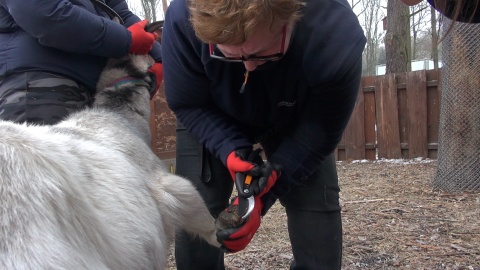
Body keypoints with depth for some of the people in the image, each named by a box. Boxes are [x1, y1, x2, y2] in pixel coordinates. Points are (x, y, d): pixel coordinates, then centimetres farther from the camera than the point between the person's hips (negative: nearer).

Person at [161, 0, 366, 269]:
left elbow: (318, 133, -25)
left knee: (318, 207, -10)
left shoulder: (337, 38, -40)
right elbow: (187, 104, -21)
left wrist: (262, 195, -32)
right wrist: (232, 151, -37)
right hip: (214, 118, 1)